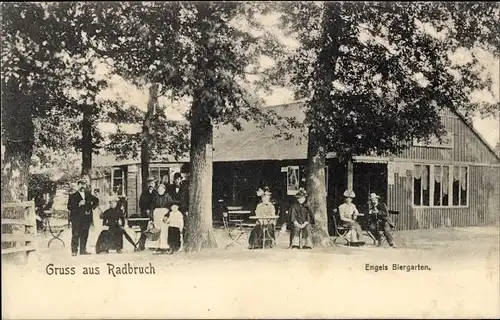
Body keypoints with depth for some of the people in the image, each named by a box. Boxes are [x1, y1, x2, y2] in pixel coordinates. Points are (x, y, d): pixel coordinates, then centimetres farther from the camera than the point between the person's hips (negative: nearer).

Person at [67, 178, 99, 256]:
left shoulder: (89, 195, 13)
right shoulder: (73, 196, 1)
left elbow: (96, 201, 29)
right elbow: (69, 207, -8)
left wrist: (92, 208, 14)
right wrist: (78, 204, -19)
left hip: (86, 218, 4)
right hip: (76, 219, -4)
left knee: (84, 235, 4)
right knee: (76, 235, -7)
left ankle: (83, 250, 10)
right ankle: (74, 251, -3)